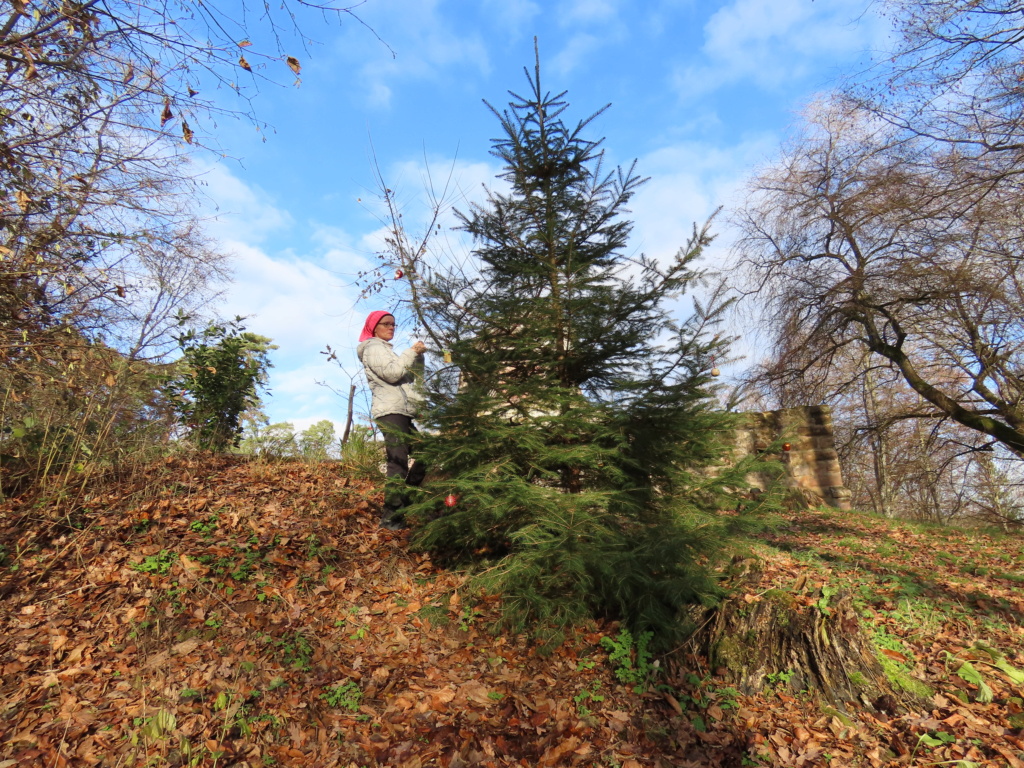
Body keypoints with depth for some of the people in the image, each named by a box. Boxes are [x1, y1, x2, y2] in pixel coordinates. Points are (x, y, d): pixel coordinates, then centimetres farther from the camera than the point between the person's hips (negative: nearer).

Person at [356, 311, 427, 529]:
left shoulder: (384, 349, 30)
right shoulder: (373, 347, 1)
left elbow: (408, 375, 23)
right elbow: (392, 373, -15)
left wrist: (418, 357, 9)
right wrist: (412, 352, -9)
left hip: (401, 413, 10)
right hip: (391, 412, -10)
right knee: (398, 464, -16)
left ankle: (404, 503, 16)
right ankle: (391, 518, -17)